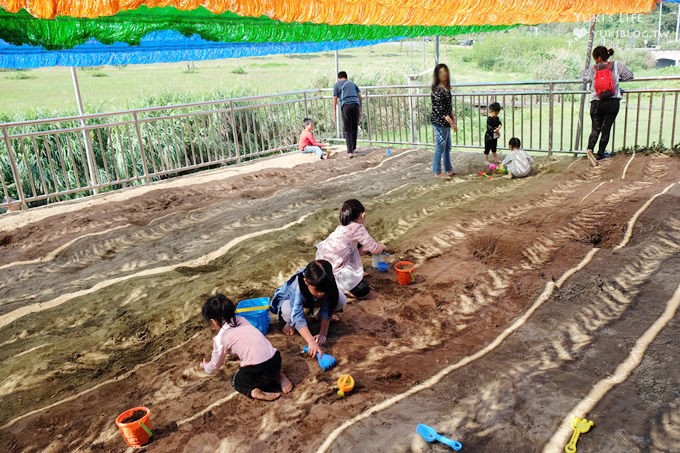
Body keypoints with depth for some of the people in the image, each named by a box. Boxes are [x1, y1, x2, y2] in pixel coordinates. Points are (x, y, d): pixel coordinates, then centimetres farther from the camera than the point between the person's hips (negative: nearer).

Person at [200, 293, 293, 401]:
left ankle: (253, 391, -2)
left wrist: (205, 366, 37)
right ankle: (278, 377, 13)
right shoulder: (241, 320, 13)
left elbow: (215, 365, 14)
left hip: (258, 371, -5)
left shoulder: (220, 338, -1)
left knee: (236, 381, 27)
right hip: (276, 360, 5)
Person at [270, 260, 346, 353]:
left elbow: (327, 309, -26)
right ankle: (290, 323, -3)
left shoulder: (326, 285, -33)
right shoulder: (296, 287, -44)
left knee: (342, 300, -21)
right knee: (288, 310, -41)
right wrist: (311, 342, -61)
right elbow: (298, 317, -51)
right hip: (289, 299, -3)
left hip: (312, 300, 3)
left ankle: (318, 314, 9)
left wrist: (323, 334, -35)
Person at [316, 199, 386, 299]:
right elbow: (374, 249, -7)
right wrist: (382, 247, 14)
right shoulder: (358, 228, -13)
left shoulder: (342, 227, 12)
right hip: (332, 271, -9)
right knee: (363, 290, -9)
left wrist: (366, 250, 28)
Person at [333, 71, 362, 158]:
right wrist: (360, 111, 19)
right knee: (355, 128, 16)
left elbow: (335, 99, 7)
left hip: (346, 106, -3)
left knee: (348, 130, -1)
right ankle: (353, 148, 29)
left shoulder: (337, 84, 15)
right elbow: (359, 96, 18)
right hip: (355, 105, 3)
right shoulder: (352, 83, 24)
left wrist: (334, 112, 11)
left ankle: (350, 151, -9)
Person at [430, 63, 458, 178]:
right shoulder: (437, 89, -18)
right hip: (440, 122, -9)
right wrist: (452, 122, -21)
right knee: (440, 147, 0)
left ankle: (449, 169, 29)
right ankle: (437, 173, 10)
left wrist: (453, 116, 7)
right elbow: (439, 109, -21)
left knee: (447, 147, 17)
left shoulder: (446, 87, 10)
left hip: (446, 122, 9)